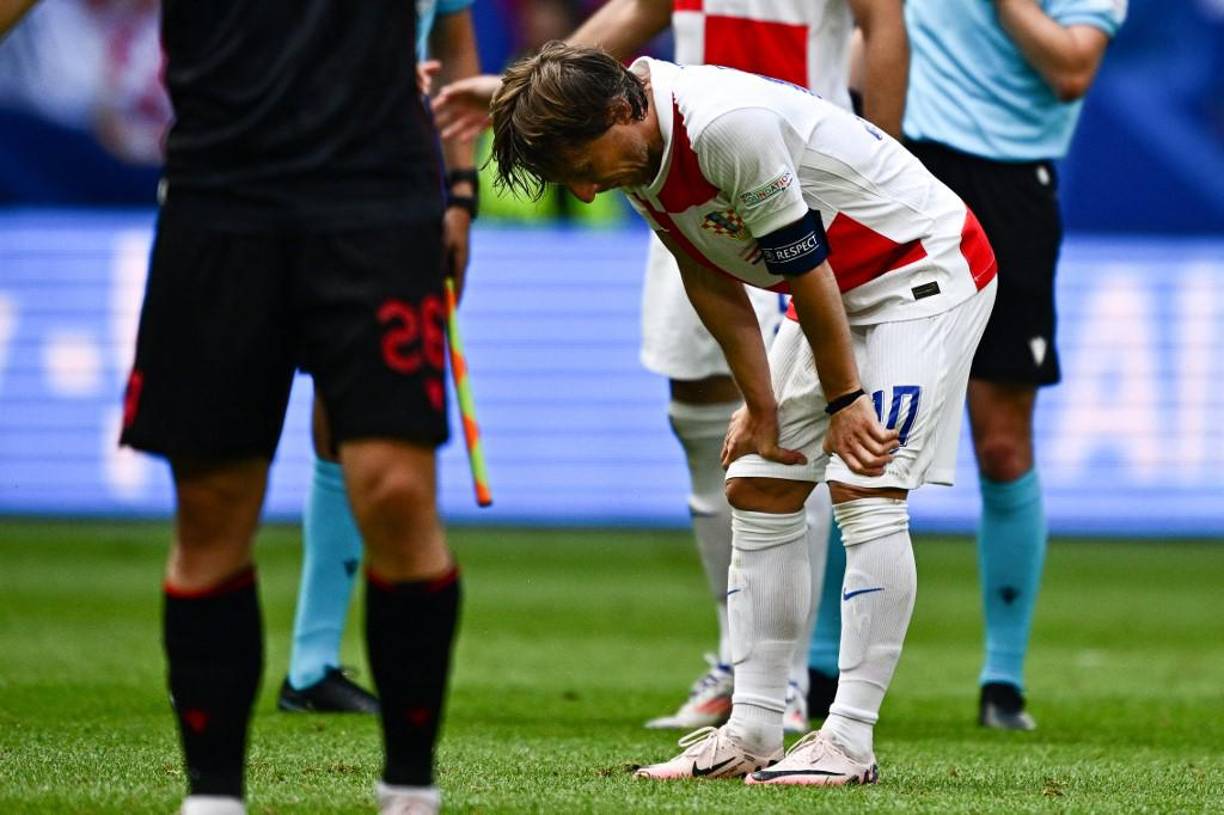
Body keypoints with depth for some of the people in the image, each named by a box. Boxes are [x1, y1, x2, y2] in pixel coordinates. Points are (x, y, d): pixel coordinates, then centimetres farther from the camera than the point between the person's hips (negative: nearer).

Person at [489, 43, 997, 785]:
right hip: (838, 290, 10)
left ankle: (850, 742, -18)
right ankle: (753, 733, 6)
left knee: (865, 490, -19)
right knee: (758, 487, 5)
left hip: (924, 265, -10)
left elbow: (804, 262, -25)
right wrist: (762, 406, 2)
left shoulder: (730, 125, -34)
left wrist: (842, 396, -15)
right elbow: (712, 283, 3)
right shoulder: (641, 161, -6)